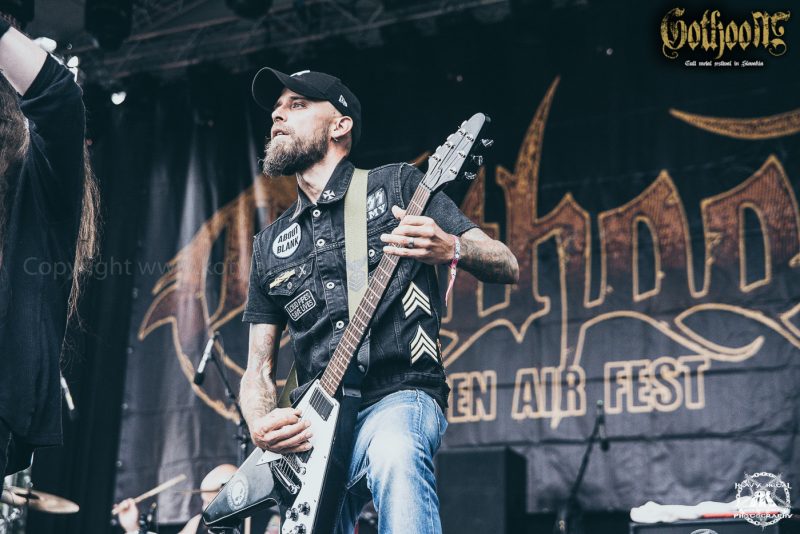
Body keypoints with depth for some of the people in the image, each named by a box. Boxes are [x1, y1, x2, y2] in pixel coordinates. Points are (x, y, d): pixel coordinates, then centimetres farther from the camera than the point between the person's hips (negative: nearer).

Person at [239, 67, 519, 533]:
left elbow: (508, 267, 1)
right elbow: (258, 370, 18)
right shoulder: (271, 245, 18)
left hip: (401, 396, -4)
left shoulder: (397, 185, 6)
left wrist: (451, 249, -22)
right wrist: (262, 426, -5)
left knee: (393, 448, -38)